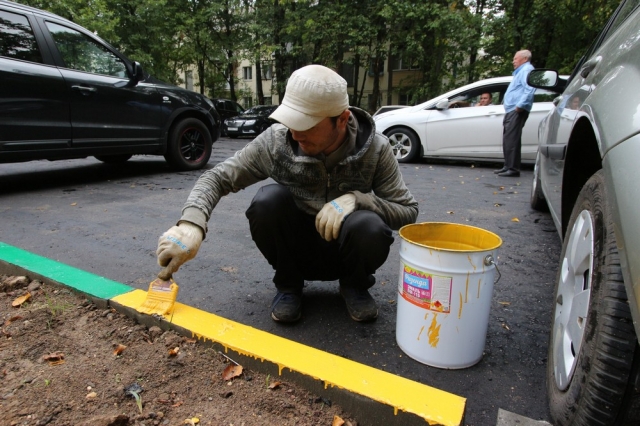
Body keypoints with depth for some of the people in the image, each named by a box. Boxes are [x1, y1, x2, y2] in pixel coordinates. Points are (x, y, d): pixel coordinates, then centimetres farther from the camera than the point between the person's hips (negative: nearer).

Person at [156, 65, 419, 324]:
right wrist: (191, 223, -34)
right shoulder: (276, 141, -17)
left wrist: (356, 198, -30)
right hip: (295, 251, 1)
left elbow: (408, 211, -12)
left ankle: (354, 286, 2)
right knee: (268, 199, -28)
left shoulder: (375, 149, -17)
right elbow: (217, 178, -14)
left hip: (344, 253, 0)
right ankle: (288, 285, -2)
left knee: (370, 227, -33)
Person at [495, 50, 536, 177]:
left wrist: (520, 105, -25)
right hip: (511, 110, 11)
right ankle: (508, 166, 15)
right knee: (508, 139, 11)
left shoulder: (527, 70, -5)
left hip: (517, 111, -11)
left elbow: (530, 89, -20)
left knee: (511, 139, -16)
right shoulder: (520, 71, 28)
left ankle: (513, 168, -17)